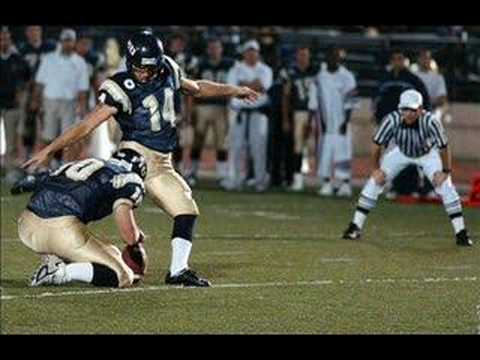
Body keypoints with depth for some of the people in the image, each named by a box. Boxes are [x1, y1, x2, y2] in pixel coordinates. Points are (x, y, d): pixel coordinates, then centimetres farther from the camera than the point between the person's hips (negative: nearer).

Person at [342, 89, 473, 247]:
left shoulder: (430, 122, -38)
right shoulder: (392, 120, -33)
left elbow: (443, 147, -25)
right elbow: (378, 144, -18)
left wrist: (445, 171, -21)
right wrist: (376, 168, -12)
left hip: (428, 154, -2)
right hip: (401, 153, 2)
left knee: (445, 186, -15)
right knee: (375, 181, -7)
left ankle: (461, 233, -6)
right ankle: (355, 227, 3)